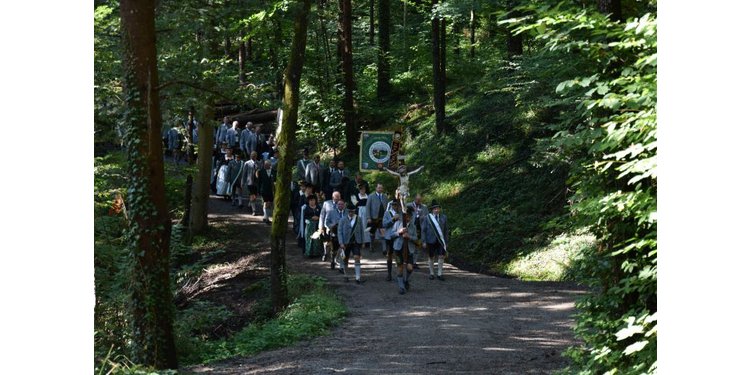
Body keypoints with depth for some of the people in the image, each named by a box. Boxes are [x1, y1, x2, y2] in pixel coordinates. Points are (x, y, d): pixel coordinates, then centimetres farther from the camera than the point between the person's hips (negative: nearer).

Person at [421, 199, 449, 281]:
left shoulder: (444, 218, 5)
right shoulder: (427, 218, -1)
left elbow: (446, 230, 9)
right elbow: (423, 230, 0)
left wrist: (446, 242, 9)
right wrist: (424, 241, -6)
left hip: (441, 240, 1)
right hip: (431, 241, -1)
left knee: (441, 257, -5)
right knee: (431, 257, 7)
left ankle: (439, 274, 3)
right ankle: (431, 274, 20)